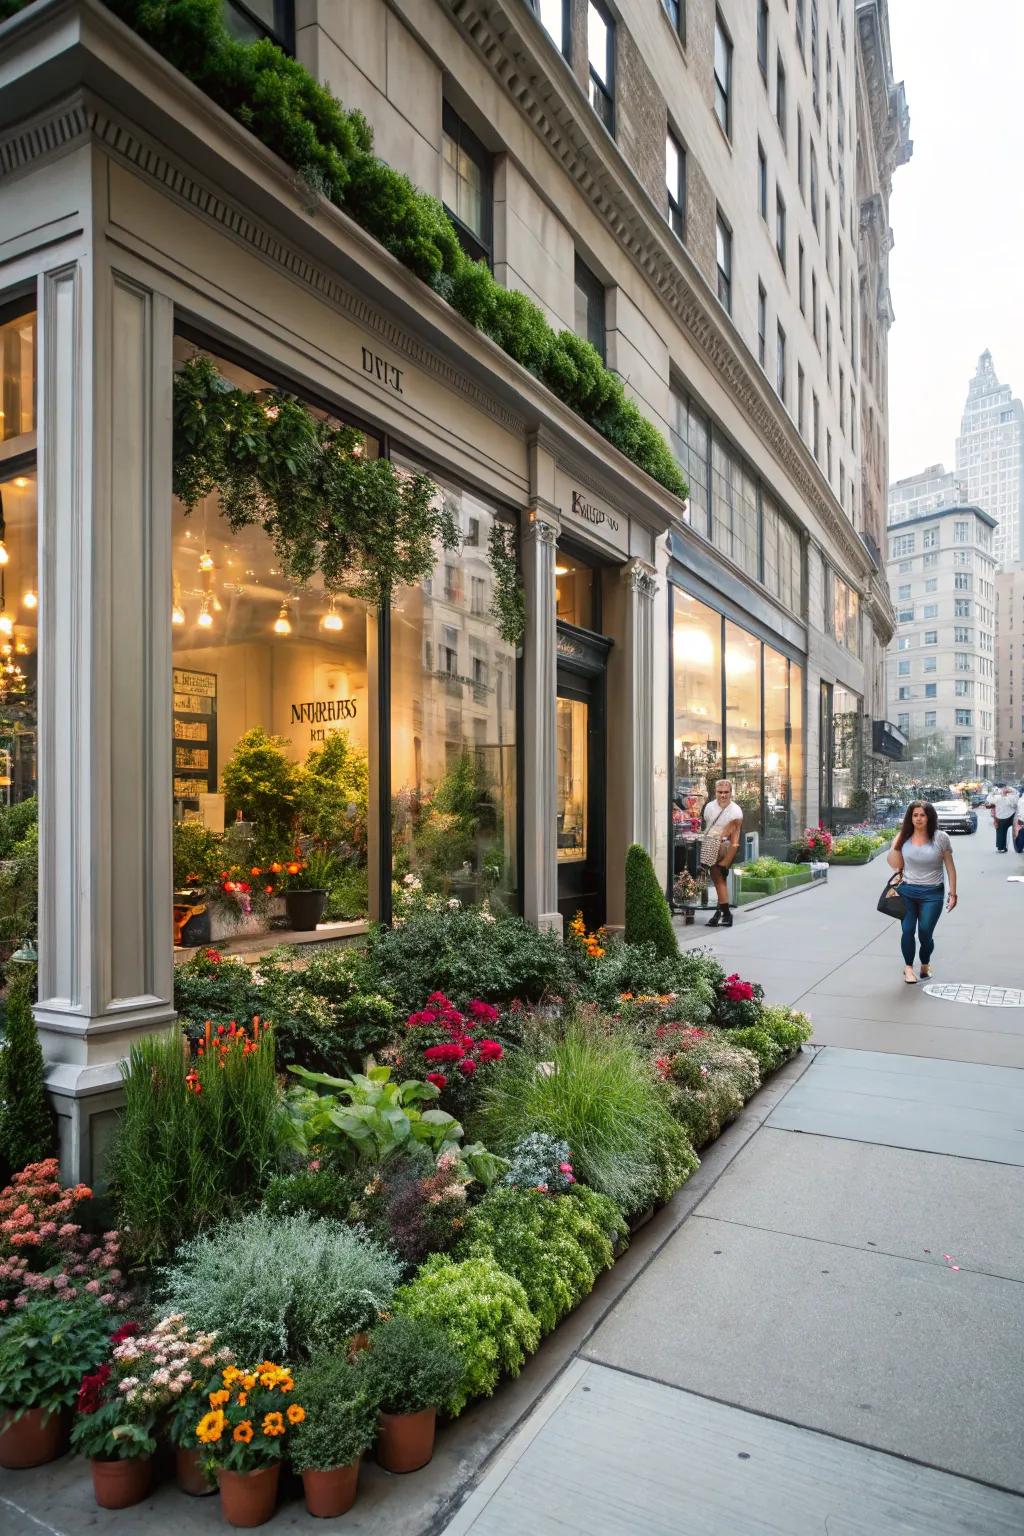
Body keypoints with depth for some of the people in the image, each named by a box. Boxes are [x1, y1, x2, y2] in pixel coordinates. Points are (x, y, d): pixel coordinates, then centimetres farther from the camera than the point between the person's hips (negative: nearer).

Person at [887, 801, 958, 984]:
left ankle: (925, 964, 30)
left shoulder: (941, 838, -3)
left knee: (925, 933, 1)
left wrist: (953, 893, 0)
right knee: (908, 930, -3)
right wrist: (896, 843, -7)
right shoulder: (904, 838, 3)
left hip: (932, 894, -1)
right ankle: (908, 966, 17)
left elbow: (950, 867, 2)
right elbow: (896, 865, 2)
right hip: (907, 891, 1)